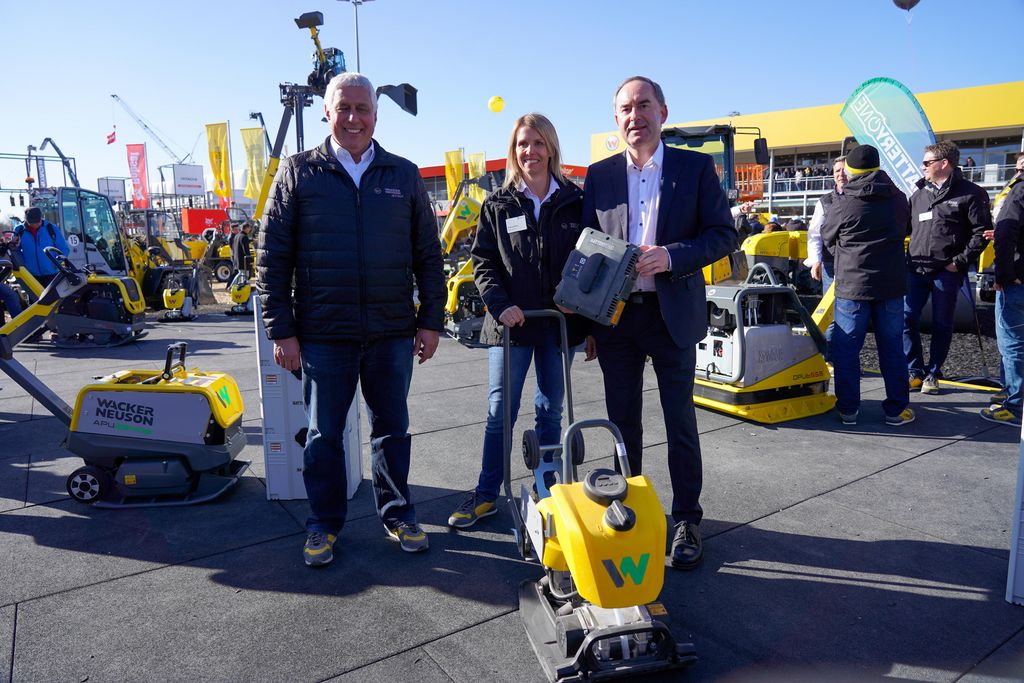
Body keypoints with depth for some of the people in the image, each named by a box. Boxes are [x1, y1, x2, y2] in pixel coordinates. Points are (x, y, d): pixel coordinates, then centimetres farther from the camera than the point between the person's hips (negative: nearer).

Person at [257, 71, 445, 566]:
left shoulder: (404, 175, 7)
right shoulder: (298, 173, 2)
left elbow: (428, 255, 9)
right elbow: (271, 258, 1)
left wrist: (431, 320, 3)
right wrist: (281, 330, -4)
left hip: (393, 333, 2)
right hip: (323, 335, -1)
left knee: (392, 428, 12)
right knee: (324, 434, 10)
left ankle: (397, 513, 30)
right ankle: (324, 523, 27)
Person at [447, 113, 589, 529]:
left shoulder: (575, 202, 5)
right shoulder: (498, 205, 4)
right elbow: (483, 262, 1)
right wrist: (500, 305, -13)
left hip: (559, 323, 1)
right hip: (511, 322, -1)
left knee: (550, 411, 11)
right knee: (500, 410, 2)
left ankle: (546, 490, 25)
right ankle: (486, 495, 14)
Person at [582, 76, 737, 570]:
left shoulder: (696, 167, 1)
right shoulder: (599, 175, 7)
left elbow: (723, 235, -2)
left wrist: (671, 256, -19)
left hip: (672, 315, -2)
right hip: (615, 316, 2)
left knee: (680, 423, 5)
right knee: (623, 421, 12)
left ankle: (686, 520, 20)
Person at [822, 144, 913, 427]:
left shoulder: (843, 203, -10)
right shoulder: (898, 199, 4)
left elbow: (827, 239, 4)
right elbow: (905, 229, 19)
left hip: (852, 285, -4)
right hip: (891, 285, 4)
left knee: (846, 348, 6)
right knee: (892, 347, 11)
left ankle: (848, 408, 10)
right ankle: (896, 409, 16)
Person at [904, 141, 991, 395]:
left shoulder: (970, 193, -3)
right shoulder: (920, 193, 13)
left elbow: (982, 231, -6)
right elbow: (906, 226, 21)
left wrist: (960, 261, -11)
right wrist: (908, 259, 9)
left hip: (947, 272, -4)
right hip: (916, 268, 5)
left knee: (941, 325, 5)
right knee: (907, 318, -1)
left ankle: (932, 374, 17)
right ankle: (915, 372, 10)